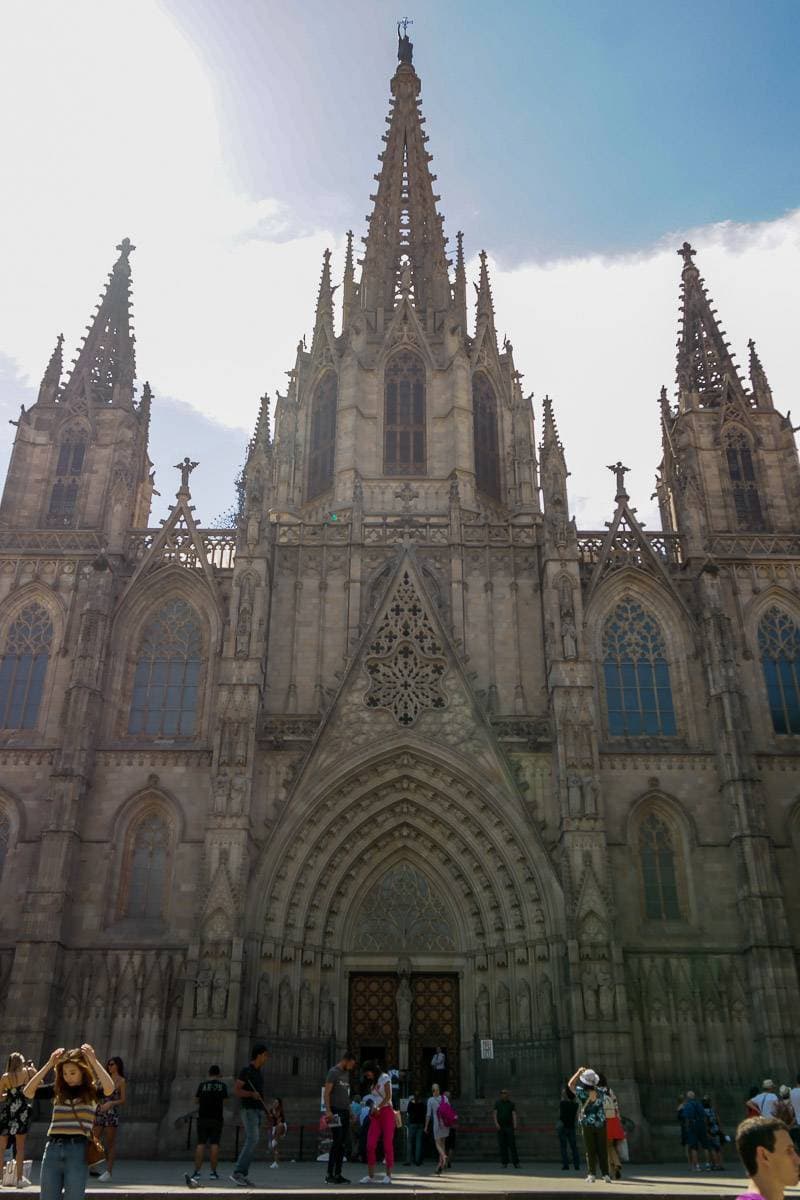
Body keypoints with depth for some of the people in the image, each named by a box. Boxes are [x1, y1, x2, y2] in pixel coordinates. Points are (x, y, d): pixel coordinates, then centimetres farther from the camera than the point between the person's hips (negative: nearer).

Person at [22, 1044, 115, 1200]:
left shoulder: (92, 1090, 3)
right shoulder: (57, 1090, 12)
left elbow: (110, 1089, -19)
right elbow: (27, 1092, 0)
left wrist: (93, 1060, -17)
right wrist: (49, 1064, -4)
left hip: (78, 1150, -3)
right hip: (52, 1149, 3)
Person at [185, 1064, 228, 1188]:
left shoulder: (202, 1084, 2)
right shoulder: (222, 1085, 2)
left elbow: (196, 1100, 6)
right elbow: (224, 1100, 6)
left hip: (203, 1117, 0)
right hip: (217, 1118, 0)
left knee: (201, 1144, 1)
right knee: (214, 1144, 2)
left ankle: (197, 1172, -6)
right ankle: (213, 1172, 0)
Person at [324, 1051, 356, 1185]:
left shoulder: (346, 1073, 18)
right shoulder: (333, 1072, -6)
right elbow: (326, 1093, -12)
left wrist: (350, 1111, 17)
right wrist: (328, 1110, -20)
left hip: (345, 1112, 8)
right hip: (336, 1112, -8)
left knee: (342, 1143, 6)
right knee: (336, 1142, -10)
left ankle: (338, 1174, 11)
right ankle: (329, 1174, -6)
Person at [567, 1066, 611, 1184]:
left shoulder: (582, 1092, -14)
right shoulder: (601, 1092, -6)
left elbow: (571, 1084, 1)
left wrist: (579, 1072, 5)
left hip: (587, 1124, -2)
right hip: (601, 1124, 2)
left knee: (590, 1151, 4)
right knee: (602, 1150, 8)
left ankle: (592, 1175, 2)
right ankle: (606, 1175, 5)